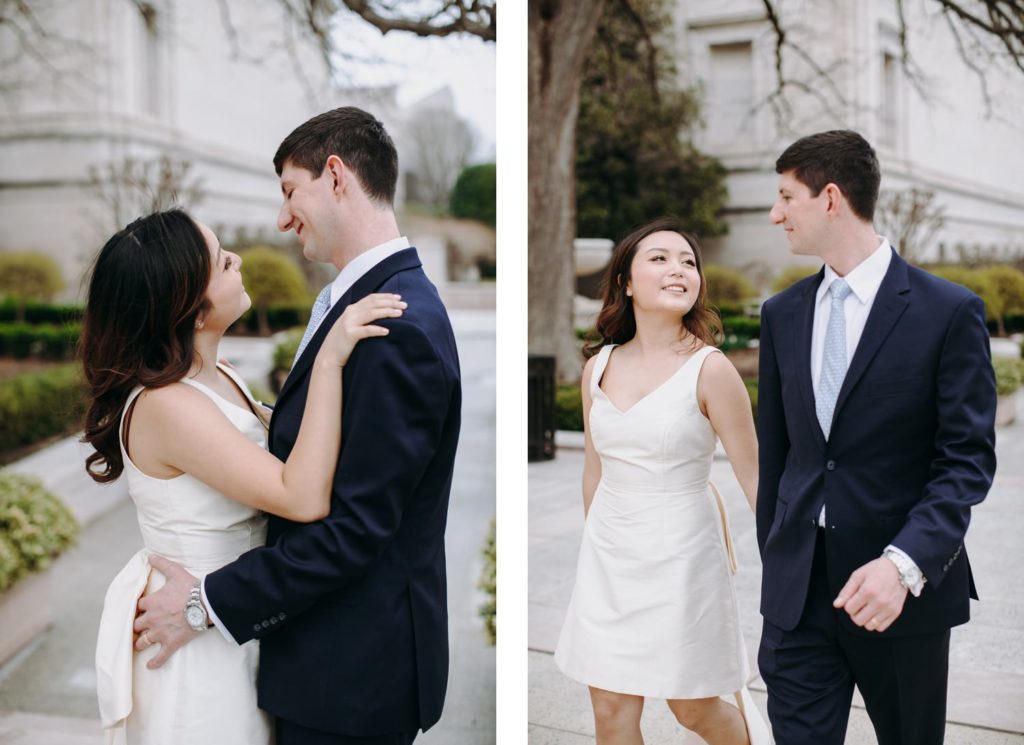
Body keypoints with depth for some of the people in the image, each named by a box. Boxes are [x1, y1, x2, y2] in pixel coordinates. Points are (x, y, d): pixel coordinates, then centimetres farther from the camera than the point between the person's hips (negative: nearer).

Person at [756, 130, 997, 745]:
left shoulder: (949, 312, -8)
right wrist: (775, 557, 14)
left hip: (906, 586, -3)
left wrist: (904, 563, -24)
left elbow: (969, 459, -11)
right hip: (798, 585, 3)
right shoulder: (782, 314, 7)